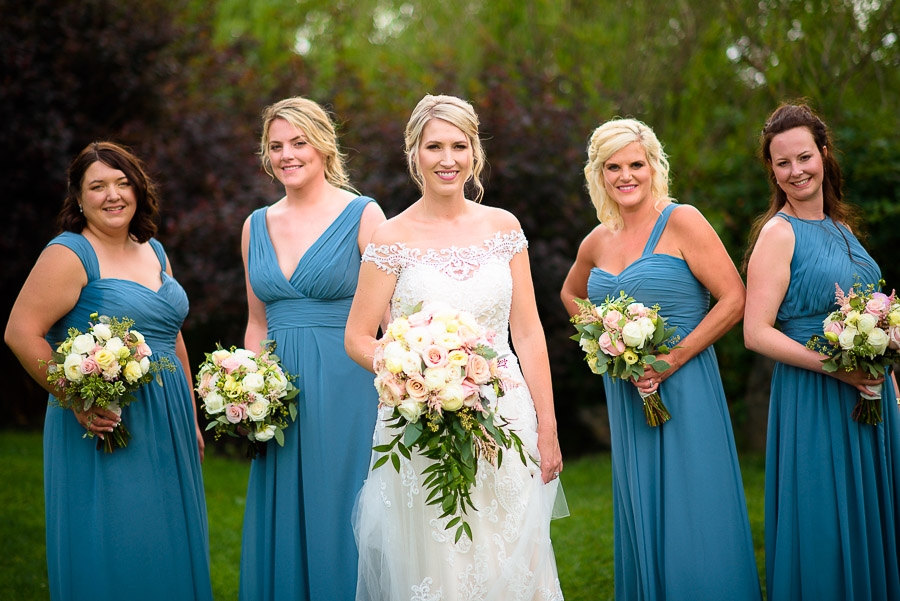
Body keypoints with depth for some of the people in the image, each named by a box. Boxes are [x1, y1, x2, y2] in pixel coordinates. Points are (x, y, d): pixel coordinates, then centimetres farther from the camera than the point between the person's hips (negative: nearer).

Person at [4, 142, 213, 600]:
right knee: (111, 553, -3)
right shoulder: (69, 254, -8)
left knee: (166, 548, 11)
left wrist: (191, 420, 19)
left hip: (166, 427, 7)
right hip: (103, 424, -7)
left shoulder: (153, 251, 14)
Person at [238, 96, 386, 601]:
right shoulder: (257, 226, 11)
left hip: (345, 388, -5)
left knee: (340, 520, -1)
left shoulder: (363, 216, -4)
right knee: (282, 528, 8)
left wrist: (392, 401, -15)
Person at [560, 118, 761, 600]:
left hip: (684, 389, -5)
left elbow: (734, 299, -12)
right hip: (626, 393, 5)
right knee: (640, 516, 10)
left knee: (691, 514, -2)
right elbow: (571, 295, 29)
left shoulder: (681, 222, -8)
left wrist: (672, 359, -14)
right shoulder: (597, 242, 9)